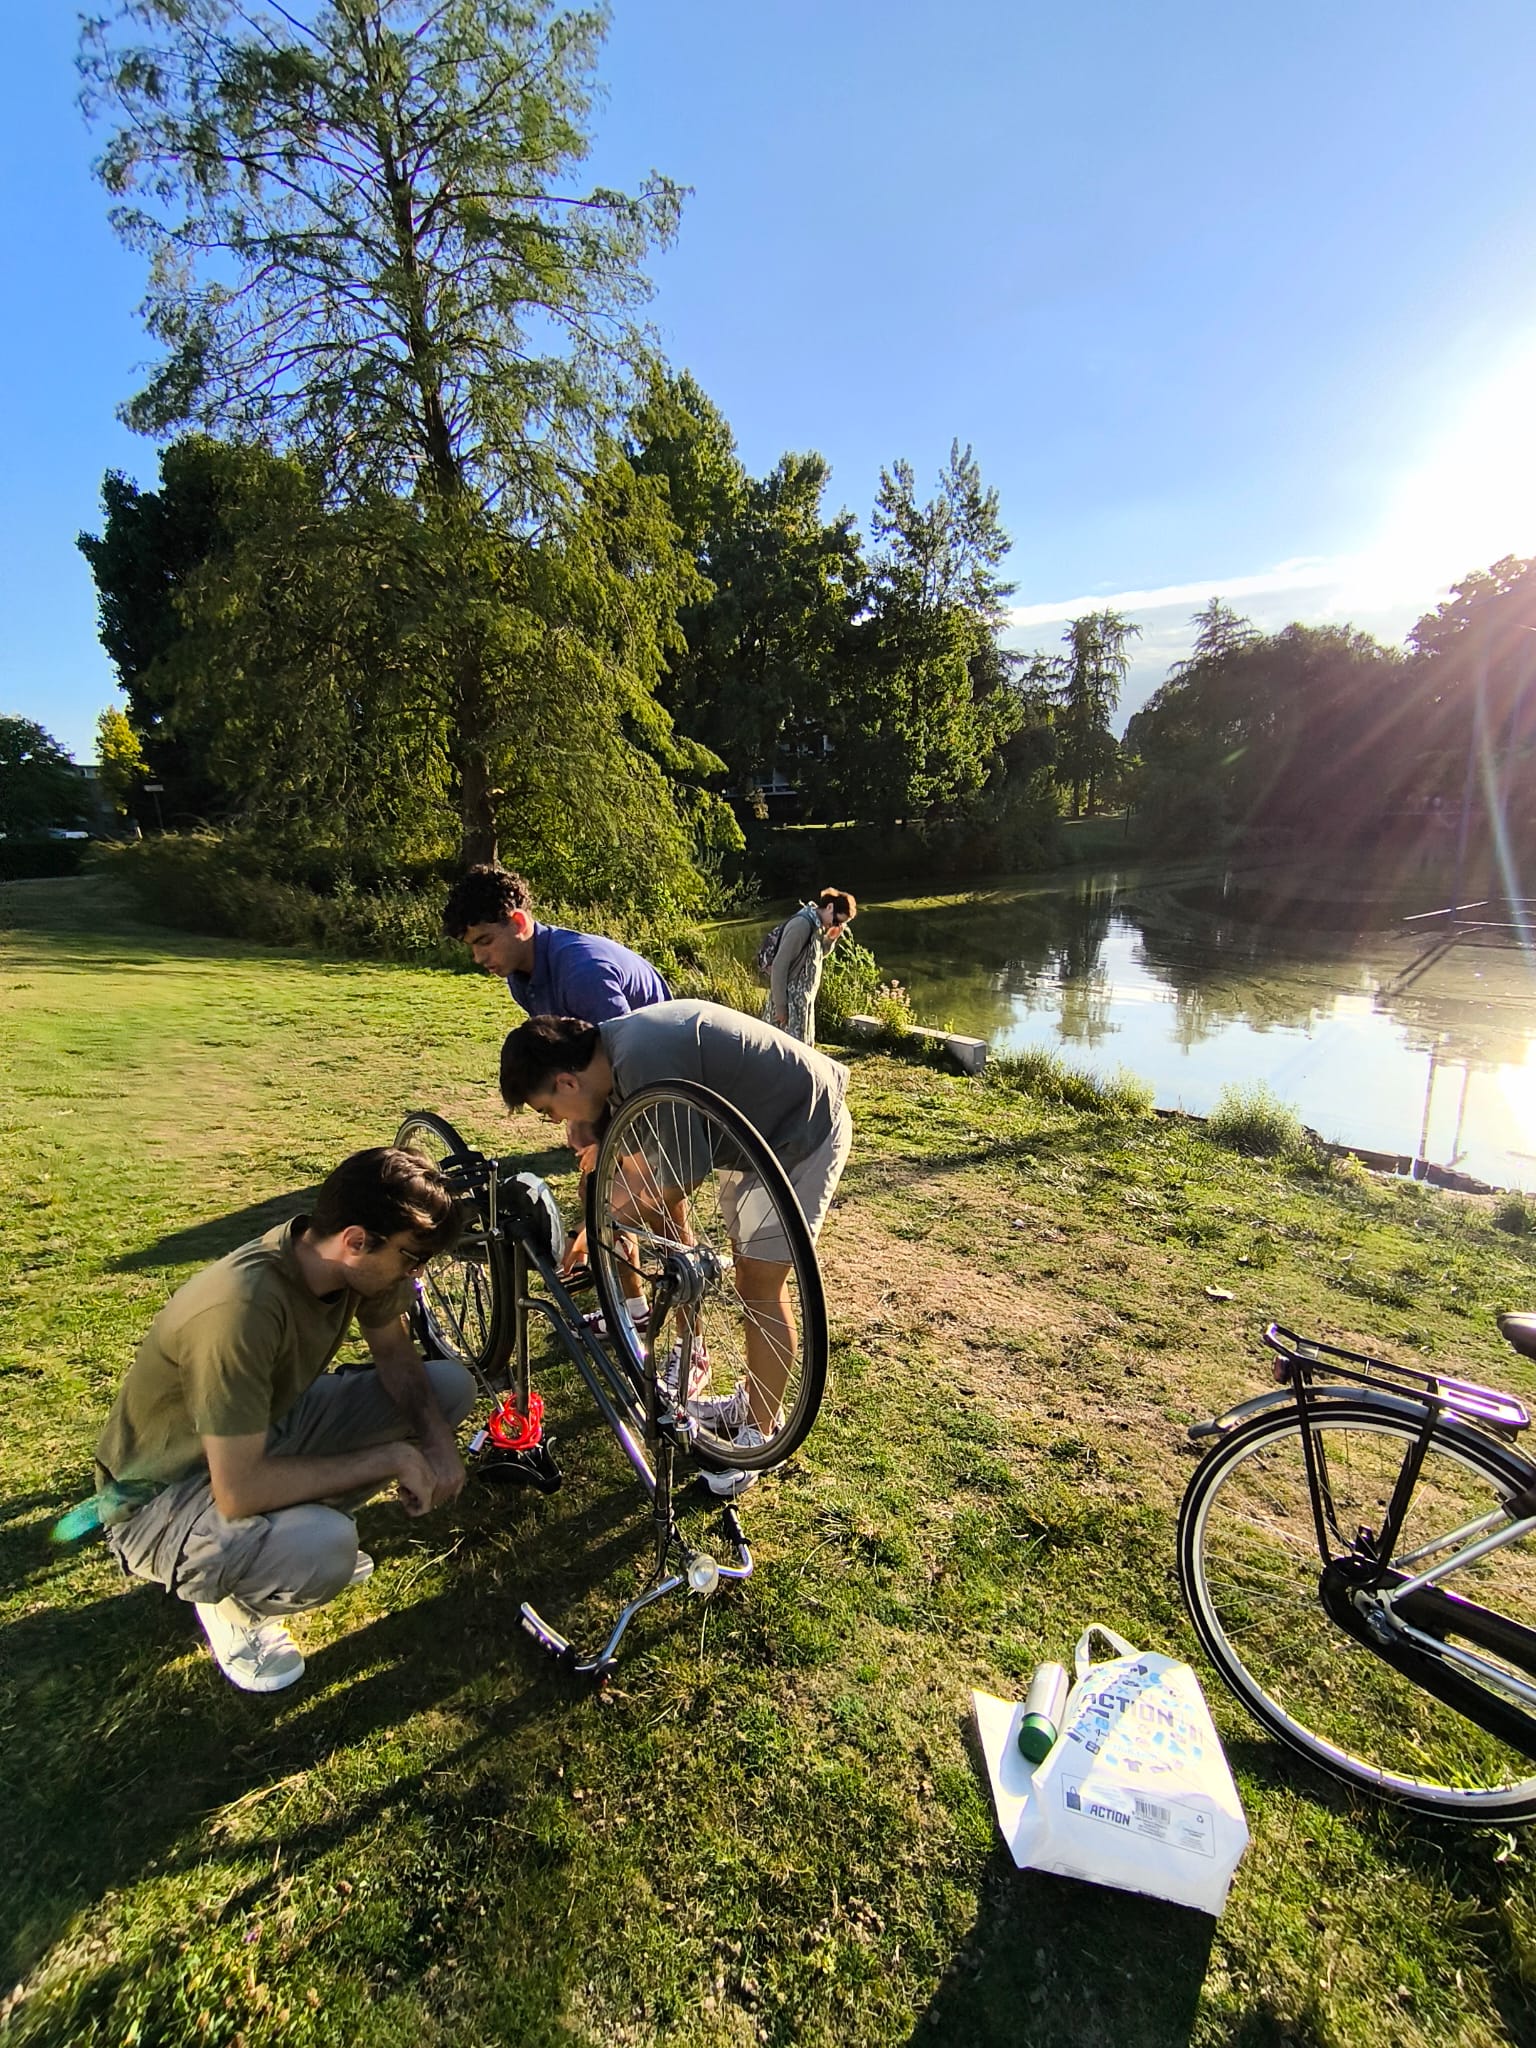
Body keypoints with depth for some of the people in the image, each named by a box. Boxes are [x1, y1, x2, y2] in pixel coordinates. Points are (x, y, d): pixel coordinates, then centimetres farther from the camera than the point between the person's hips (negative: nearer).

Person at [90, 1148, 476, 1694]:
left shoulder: (342, 1258, -16)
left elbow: (396, 1354, 0)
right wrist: (391, 1457, -26)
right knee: (324, 1547, -35)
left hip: (267, 1429, 7)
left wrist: (437, 1441, -16)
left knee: (450, 1384, -3)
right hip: (160, 1498, -7)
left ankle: (311, 1526, 11)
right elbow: (239, 1493, -35)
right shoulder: (240, 1310, -38)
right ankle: (229, 1600, 1)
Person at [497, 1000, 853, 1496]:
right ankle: (758, 1398, 35)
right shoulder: (613, 1043, -1)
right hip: (767, 1123, 10)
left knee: (760, 1284, -3)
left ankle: (759, 1435, 14)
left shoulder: (644, 1062, -30)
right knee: (746, 1264, 17)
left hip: (805, 1128, -9)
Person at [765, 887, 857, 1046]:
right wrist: (780, 1005, -21)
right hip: (790, 1002, -10)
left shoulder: (817, 925, 7)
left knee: (803, 1046, 15)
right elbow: (779, 966, -22)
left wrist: (832, 938, 3)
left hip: (804, 1000, 10)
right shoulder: (802, 924, -20)